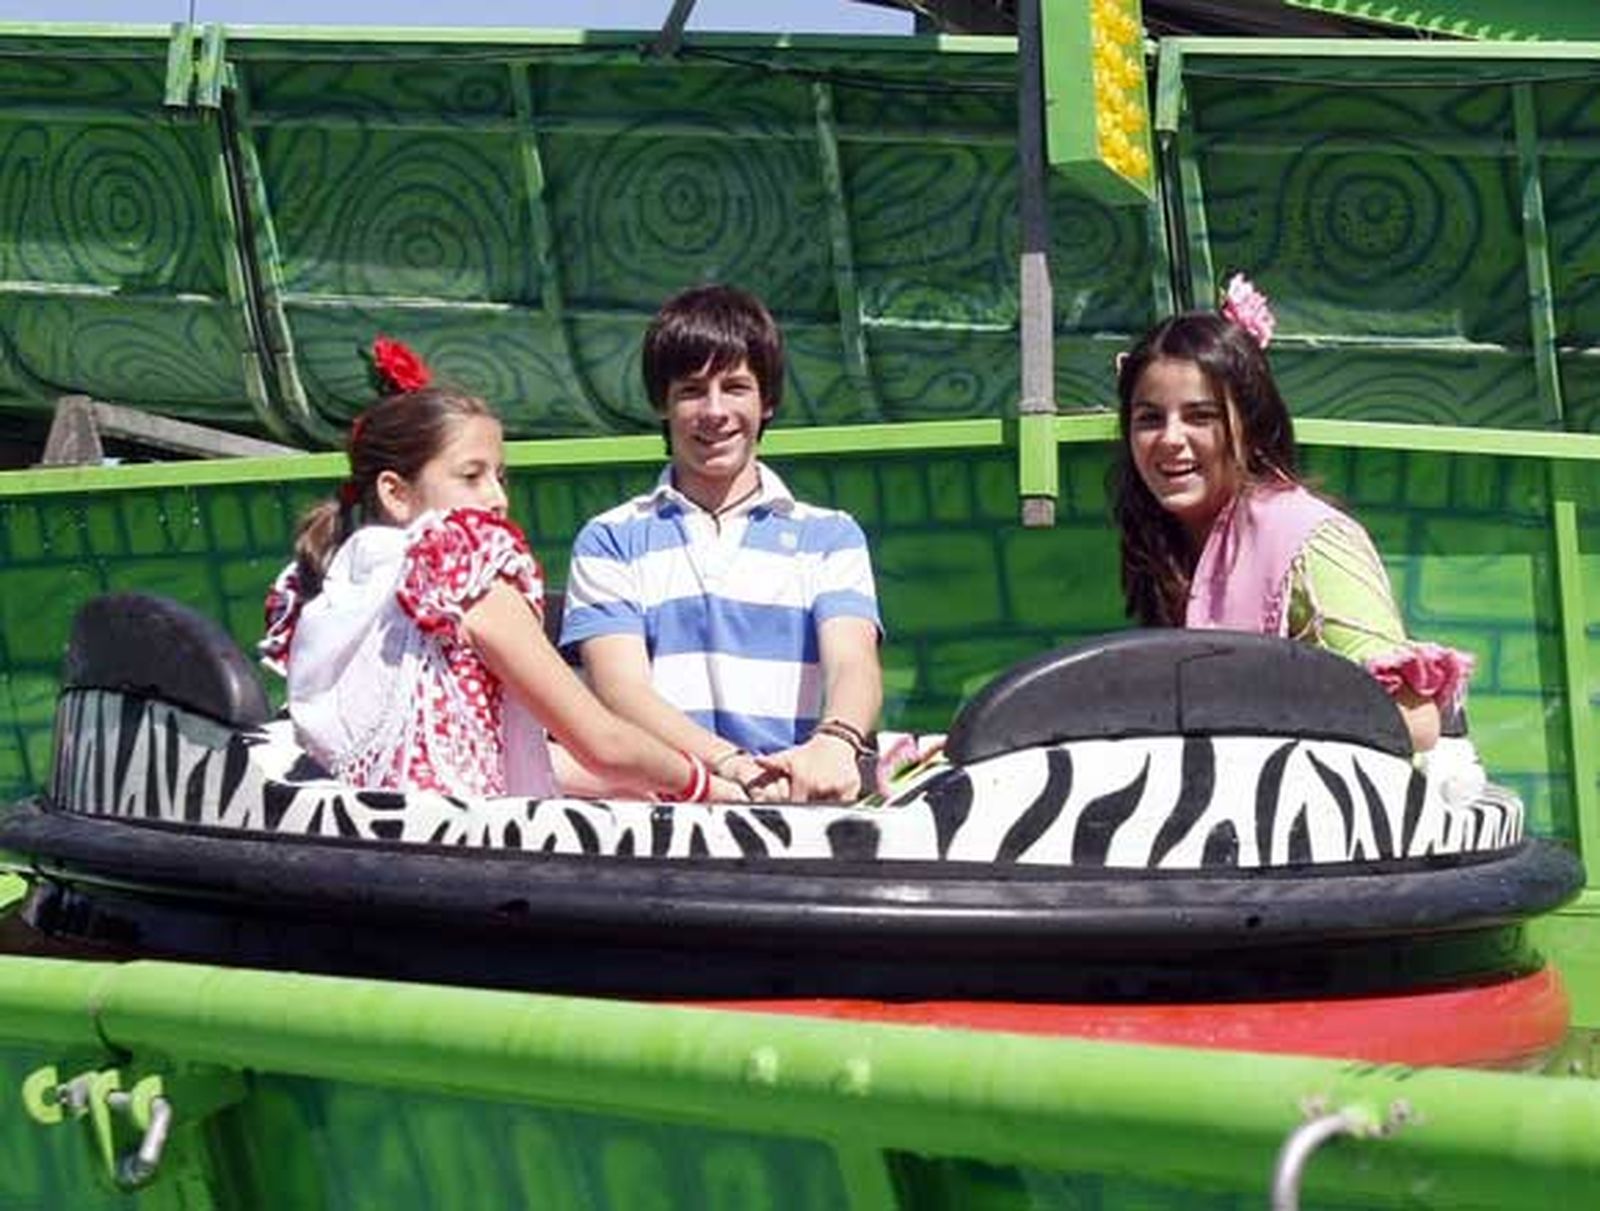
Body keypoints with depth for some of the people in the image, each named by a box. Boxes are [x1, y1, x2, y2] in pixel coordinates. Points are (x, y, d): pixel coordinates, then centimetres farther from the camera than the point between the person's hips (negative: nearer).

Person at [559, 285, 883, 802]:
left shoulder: (831, 536, 20)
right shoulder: (610, 541, 16)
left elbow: (852, 662, 1)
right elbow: (621, 691, 1)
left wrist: (836, 741, -25)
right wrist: (733, 766, -20)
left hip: (802, 799, 0)